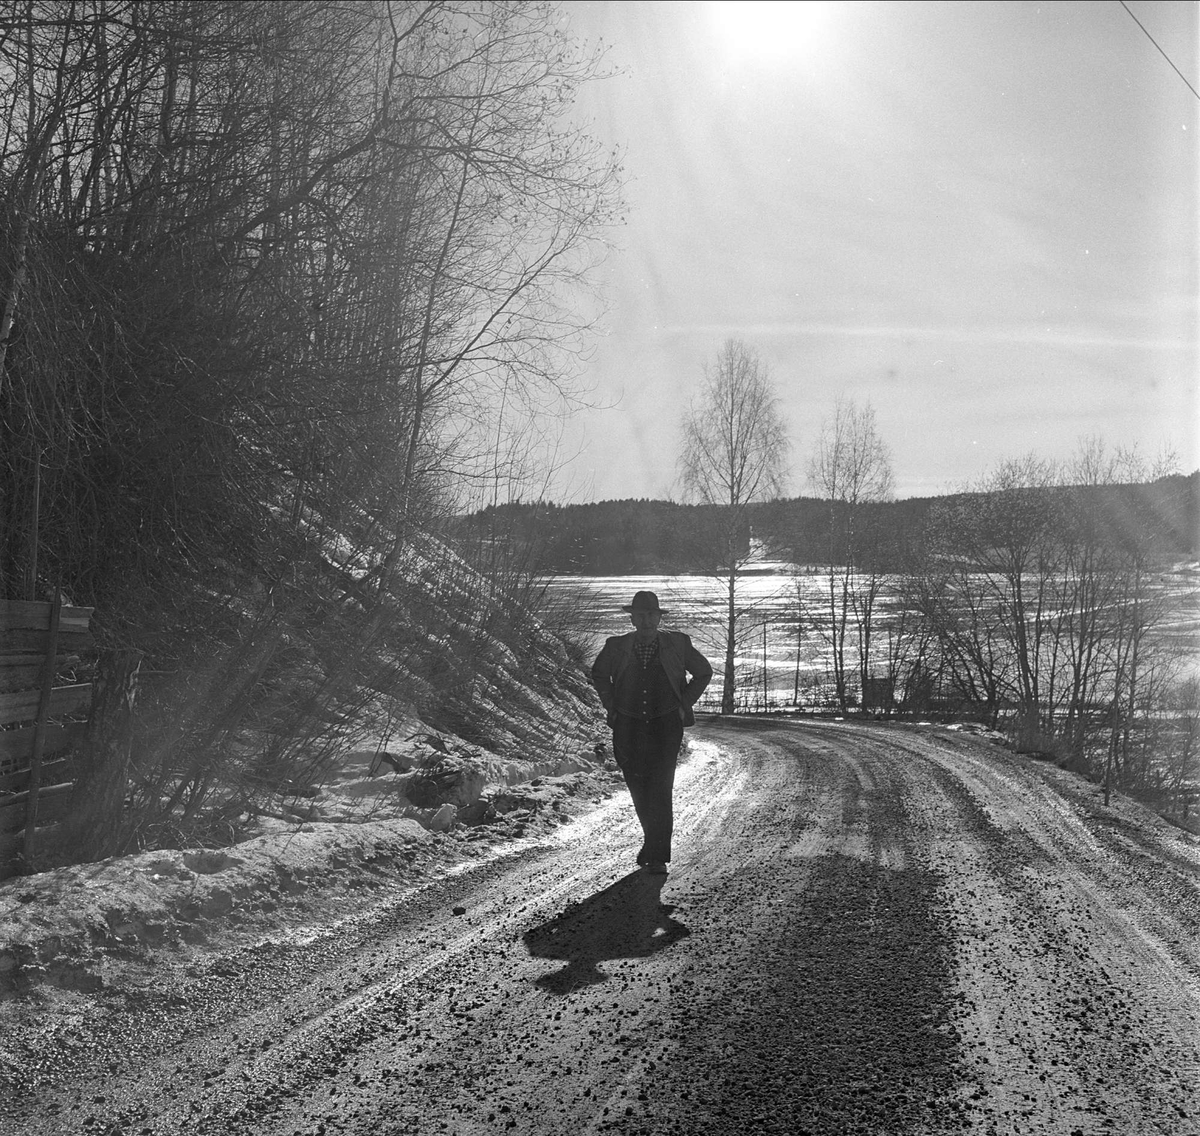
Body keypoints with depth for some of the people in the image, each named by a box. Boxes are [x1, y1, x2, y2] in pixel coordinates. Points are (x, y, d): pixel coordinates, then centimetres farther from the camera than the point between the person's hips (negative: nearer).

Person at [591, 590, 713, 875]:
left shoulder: (677, 644, -1)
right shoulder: (617, 647, 2)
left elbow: (704, 673, 14)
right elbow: (598, 674, 21)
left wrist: (684, 704, 6)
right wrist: (610, 706, 11)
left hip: (666, 726, -2)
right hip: (629, 727, 2)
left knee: (660, 790, -12)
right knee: (639, 790, 8)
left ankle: (657, 856, -7)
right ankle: (655, 843, 28)